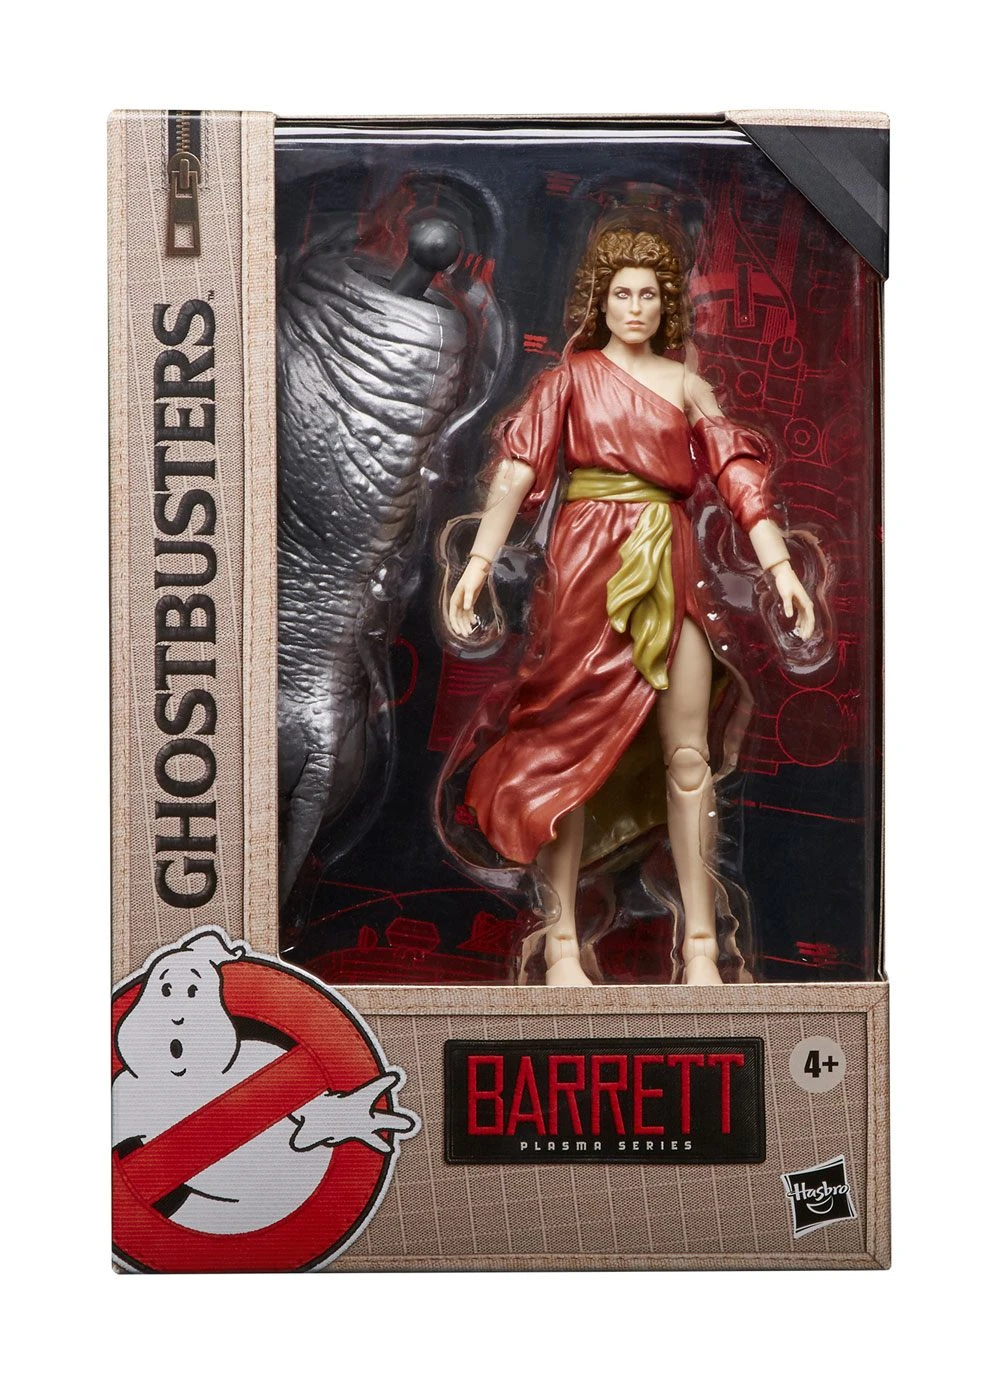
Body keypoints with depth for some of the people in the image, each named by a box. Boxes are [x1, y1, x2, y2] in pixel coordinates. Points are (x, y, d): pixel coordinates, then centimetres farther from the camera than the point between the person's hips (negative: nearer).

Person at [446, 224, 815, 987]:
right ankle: (563, 940, 4)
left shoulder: (687, 385, 13)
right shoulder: (573, 375, 7)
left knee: (689, 756, -1)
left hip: (670, 567, 3)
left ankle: (701, 946, 5)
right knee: (574, 745, -1)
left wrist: (781, 567, -6)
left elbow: (740, 475, 5)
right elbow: (519, 468, -3)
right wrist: (479, 563, -13)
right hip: (590, 561, -2)